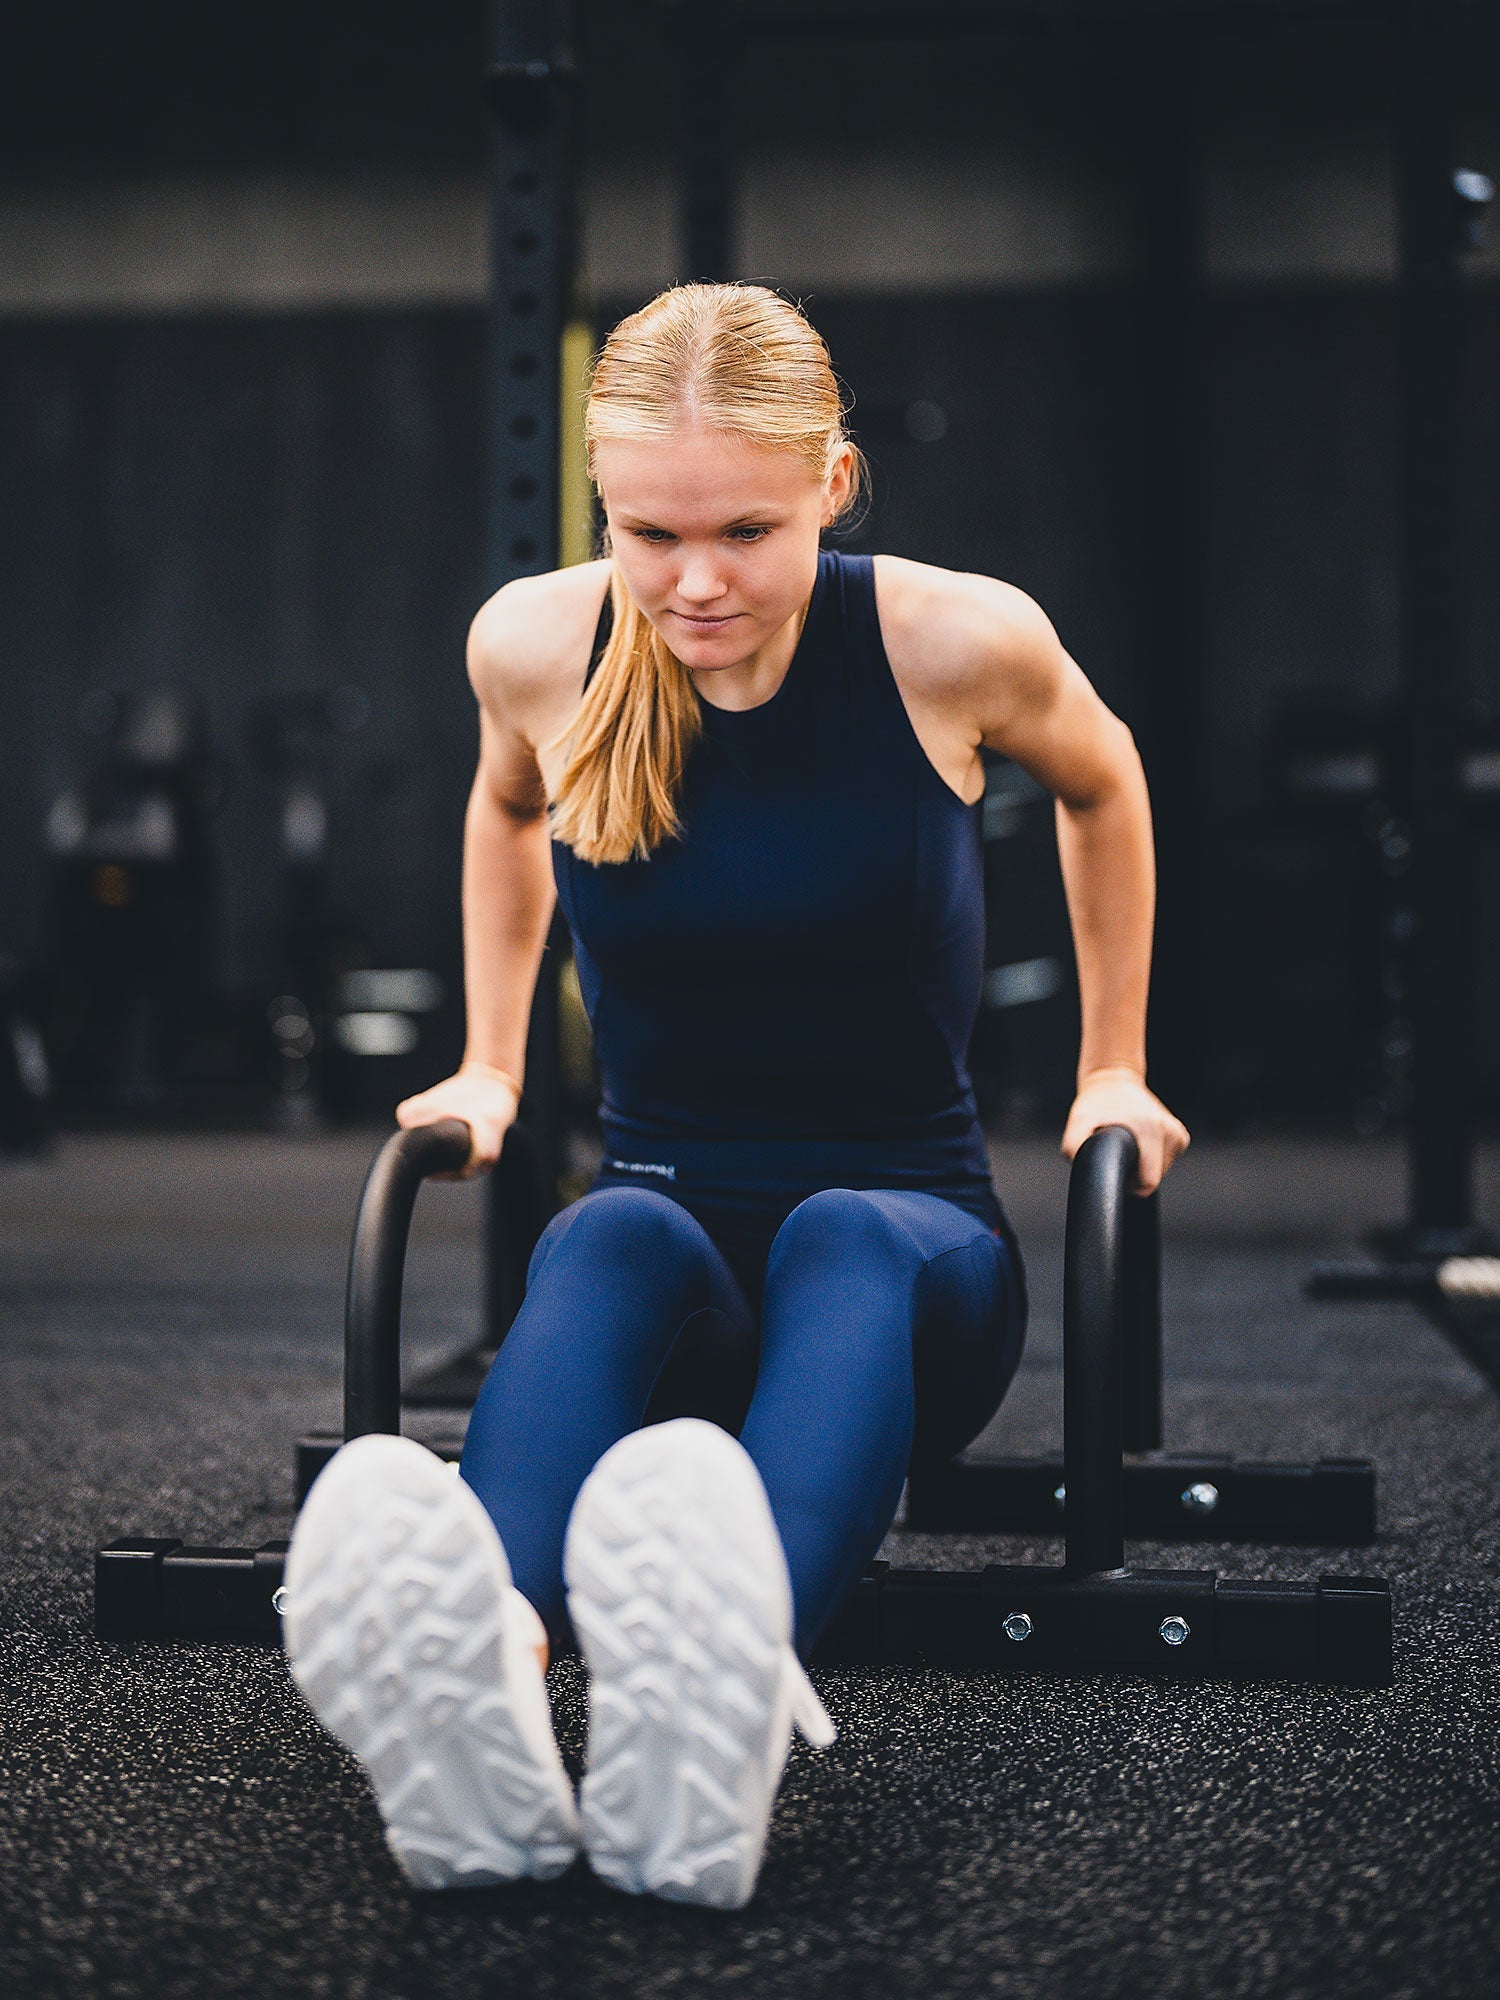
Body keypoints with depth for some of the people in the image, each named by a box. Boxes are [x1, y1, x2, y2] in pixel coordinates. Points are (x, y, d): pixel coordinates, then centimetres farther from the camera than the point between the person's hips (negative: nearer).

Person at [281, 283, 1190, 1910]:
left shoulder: (955, 641, -10)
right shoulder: (534, 647, -4)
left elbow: (1101, 785, 12)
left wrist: (1111, 1073, 17)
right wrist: (488, 1066, 21)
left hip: (916, 1244, -1)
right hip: (667, 1227, 1)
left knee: (842, 1232, -38)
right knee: (609, 1235, -36)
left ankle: (727, 1679, -68)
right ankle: (476, 1672, -65)